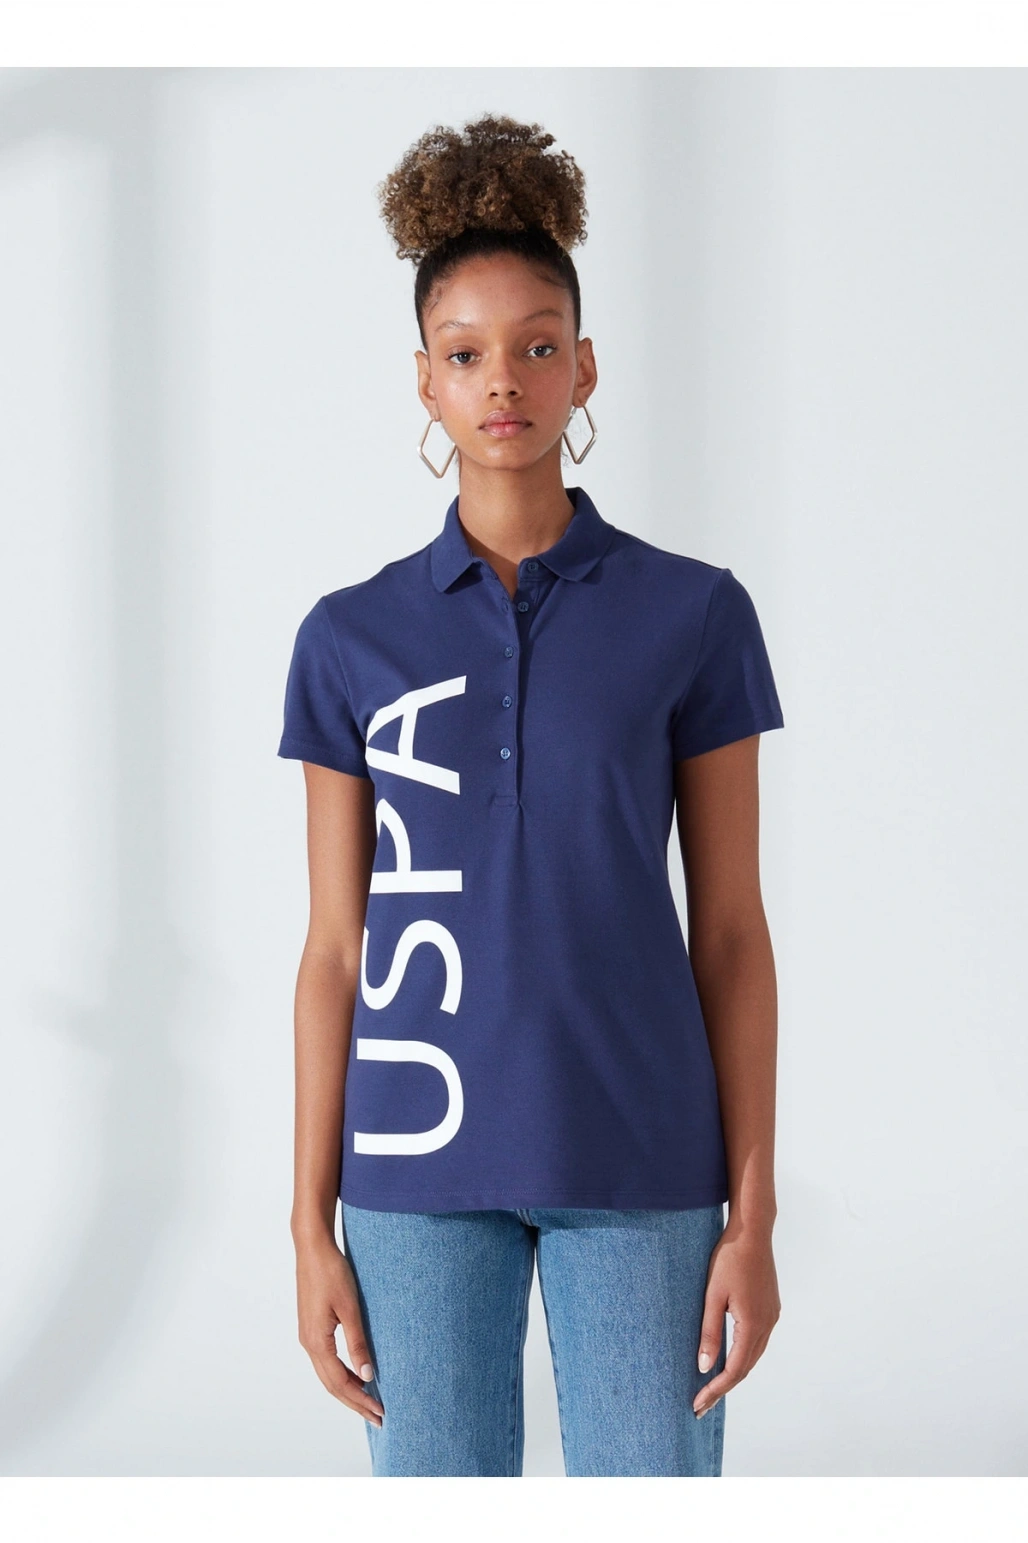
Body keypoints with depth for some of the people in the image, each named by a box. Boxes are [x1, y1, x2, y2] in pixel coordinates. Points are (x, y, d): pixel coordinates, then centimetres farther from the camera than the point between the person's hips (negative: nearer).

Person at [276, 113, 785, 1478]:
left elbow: (731, 930, 1)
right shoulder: (353, 638, 4)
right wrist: (314, 1229, 1)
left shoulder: (694, 614, 0)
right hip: (424, 1159, 1)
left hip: (637, 1159, -1)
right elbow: (336, 948, 5)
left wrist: (754, 1216, -3)